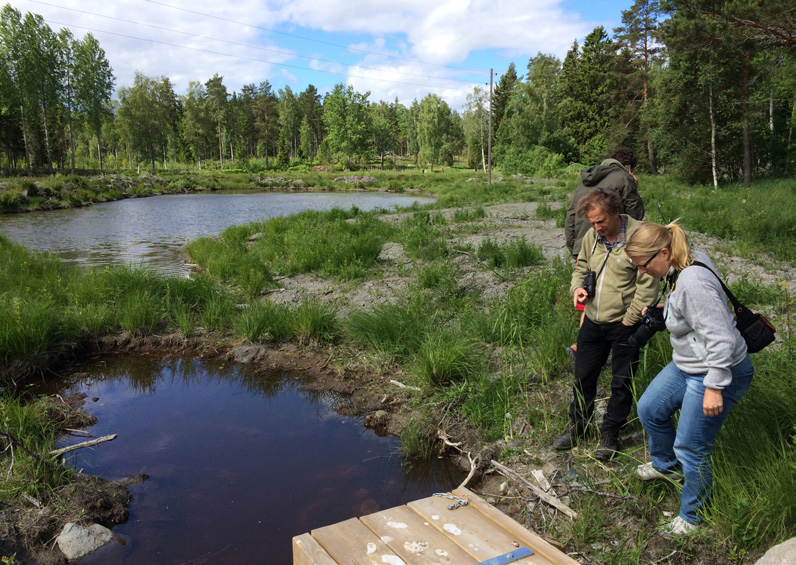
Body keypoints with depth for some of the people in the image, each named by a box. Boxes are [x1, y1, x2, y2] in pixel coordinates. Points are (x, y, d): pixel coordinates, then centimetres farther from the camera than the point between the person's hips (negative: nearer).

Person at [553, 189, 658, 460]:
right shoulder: (591, 237, 2)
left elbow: (647, 286, -15)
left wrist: (629, 319, -13)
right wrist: (577, 286, -3)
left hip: (624, 324, -5)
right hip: (593, 321, 6)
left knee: (621, 383, 8)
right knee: (583, 376, 15)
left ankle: (610, 433, 26)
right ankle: (578, 426, 33)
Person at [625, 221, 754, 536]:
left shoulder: (693, 283, -32)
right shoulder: (685, 264, -1)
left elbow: (721, 339, -32)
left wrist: (714, 388, -28)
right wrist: (665, 309, 16)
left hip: (716, 374, -10)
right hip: (686, 366, 10)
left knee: (690, 448, 3)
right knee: (649, 409, 21)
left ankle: (692, 516, 26)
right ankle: (666, 465, 47)